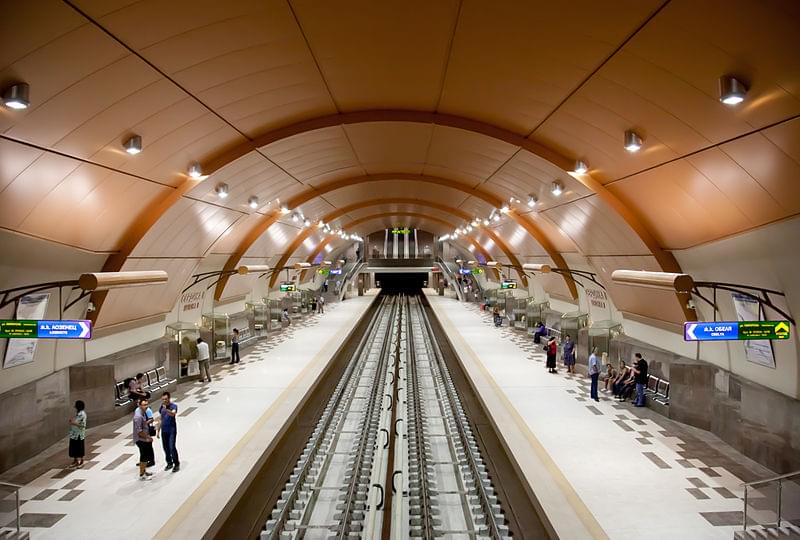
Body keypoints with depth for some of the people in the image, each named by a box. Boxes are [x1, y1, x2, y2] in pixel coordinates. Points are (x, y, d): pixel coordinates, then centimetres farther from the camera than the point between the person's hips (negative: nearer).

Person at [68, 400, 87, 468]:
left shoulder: (82, 414, -20)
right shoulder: (77, 413, 7)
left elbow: (83, 425, -22)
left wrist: (74, 423, -25)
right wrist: (71, 420, 0)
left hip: (79, 434, -9)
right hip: (74, 434, 9)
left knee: (80, 448, 1)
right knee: (74, 448, 15)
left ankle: (81, 462, 12)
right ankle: (75, 461, 27)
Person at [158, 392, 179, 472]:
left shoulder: (174, 406, -11)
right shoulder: (161, 407, 5)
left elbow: (173, 414, -32)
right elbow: (161, 420, 14)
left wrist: (166, 409, -47)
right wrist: (158, 431, 14)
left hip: (172, 430, -6)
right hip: (164, 431, 6)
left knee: (172, 447, -10)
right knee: (166, 448, 12)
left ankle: (176, 464, 3)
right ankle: (169, 463, 27)